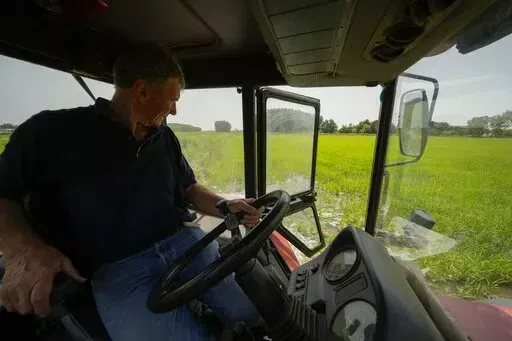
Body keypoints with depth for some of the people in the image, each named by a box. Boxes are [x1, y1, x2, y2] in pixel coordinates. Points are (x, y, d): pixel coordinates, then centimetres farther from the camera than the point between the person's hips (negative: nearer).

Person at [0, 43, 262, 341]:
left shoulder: (165, 137, 12)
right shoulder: (53, 130, 0)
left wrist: (226, 206, -1)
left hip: (186, 242, 4)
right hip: (119, 268, -3)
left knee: (251, 312, 0)